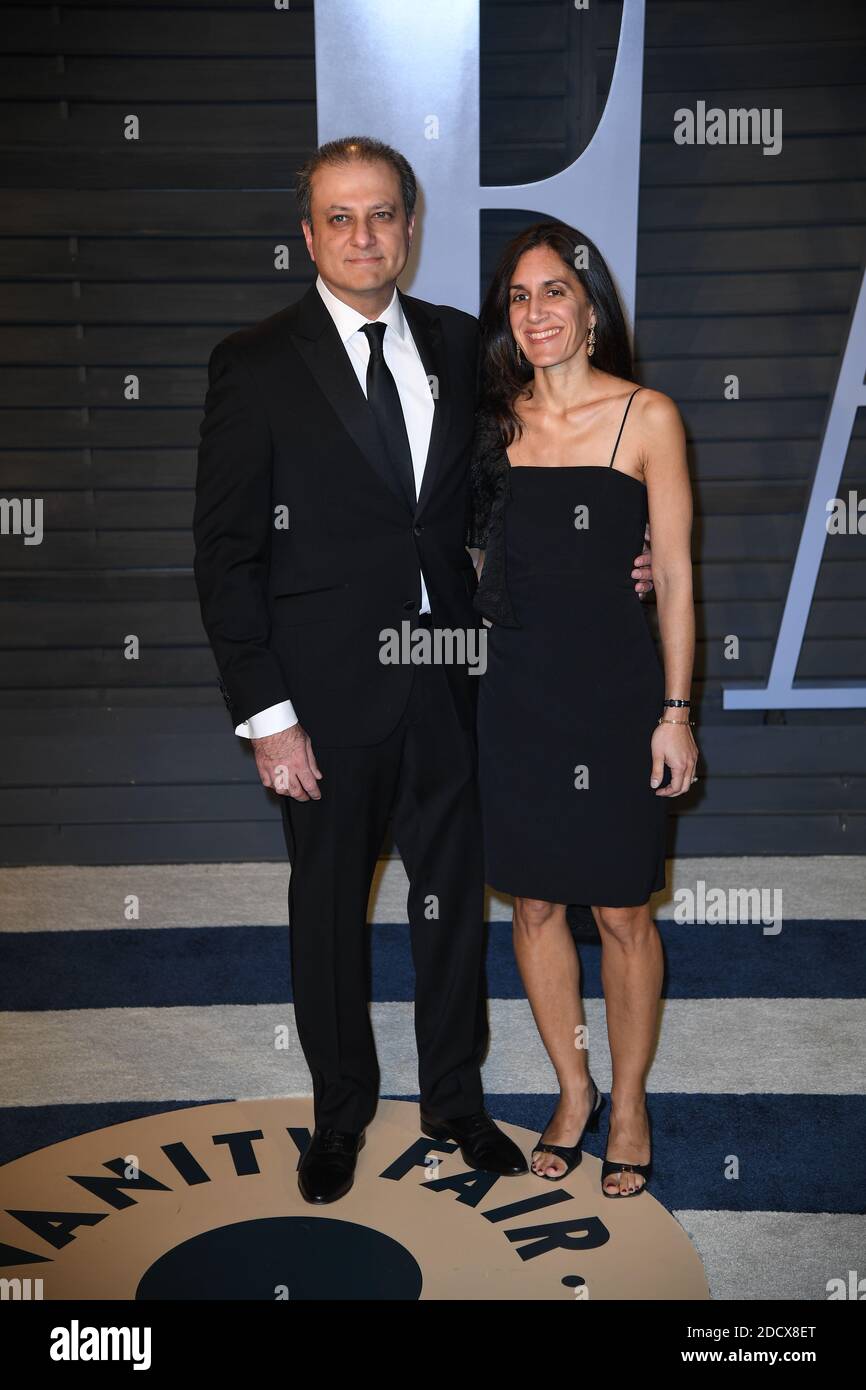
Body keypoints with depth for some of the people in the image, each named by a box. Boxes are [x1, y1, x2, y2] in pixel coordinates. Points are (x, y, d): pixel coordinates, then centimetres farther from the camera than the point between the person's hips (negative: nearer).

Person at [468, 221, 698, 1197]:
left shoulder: (647, 417, -5)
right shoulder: (496, 419, 6)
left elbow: (673, 574, -4)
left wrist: (676, 712, -7)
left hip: (615, 688, -3)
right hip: (516, 689, 4)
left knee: (622, 913, 7)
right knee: (534, 904, 12)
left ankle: (628, 1100, 30)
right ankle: (573, 1089, 33)